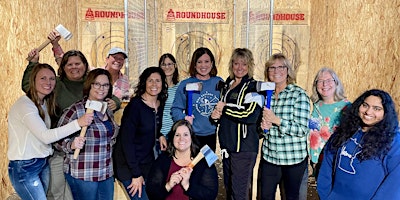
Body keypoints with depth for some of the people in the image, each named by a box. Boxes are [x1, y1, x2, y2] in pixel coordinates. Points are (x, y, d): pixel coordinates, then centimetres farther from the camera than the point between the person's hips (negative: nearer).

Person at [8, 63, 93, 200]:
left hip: (43, 163, 8)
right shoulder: (24, 105, -16)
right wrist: (77, 123, -31)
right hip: (24, 167, -8)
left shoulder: (45, 103, 10)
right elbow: (45, 136, -25)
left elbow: (47, 134, 8)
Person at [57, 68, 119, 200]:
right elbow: (59, 139, -13)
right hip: (83, 176, -6)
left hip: (107, 174, 7)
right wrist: (72, 145, -31)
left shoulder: (108, 110, 9)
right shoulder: (76, 110, -13)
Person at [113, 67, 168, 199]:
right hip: (128, 166, -7)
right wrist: (136, 174, -20)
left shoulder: (160, 104, 2)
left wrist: (159, 135, -3)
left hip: (148, 162, 7)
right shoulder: (135, 105, -19)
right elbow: (126, 140, -20)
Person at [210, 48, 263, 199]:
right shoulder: (226, 86, 15)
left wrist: (224, 108, -12)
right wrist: (215, 115, 1)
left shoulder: (254, 87, -8)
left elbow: (251, 115, -22)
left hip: (244, 147, -7)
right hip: (227, 145, 7)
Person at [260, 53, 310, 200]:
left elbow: (302, 130, -15)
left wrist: (276, 120, -24)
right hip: (269, 156, 4)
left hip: (294, 158, -4)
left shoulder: (299, 94, -9)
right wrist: (263, 126, -7)